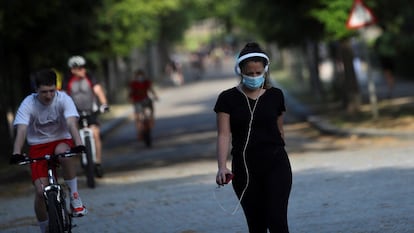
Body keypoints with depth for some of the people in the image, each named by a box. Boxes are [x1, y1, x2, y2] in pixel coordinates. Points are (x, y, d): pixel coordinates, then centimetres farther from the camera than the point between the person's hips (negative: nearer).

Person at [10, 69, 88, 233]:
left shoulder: (63, 99, -17)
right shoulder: (28, 104, -16)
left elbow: (72, 124, -30)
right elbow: (21, 130, -27)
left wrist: (78, 144, -48)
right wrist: (16, 153, -44)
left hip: (61, 140, 0)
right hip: (38, 146, 1)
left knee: (63, 152, -39)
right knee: (40, 191, -15)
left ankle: (75, 198, -22)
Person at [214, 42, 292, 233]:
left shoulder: (275, 96, 2)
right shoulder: (228, 99, -3)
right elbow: (223, 135, -11)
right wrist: (222, 167, -25)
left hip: (275, 165, 0)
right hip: (244, 168, 0)